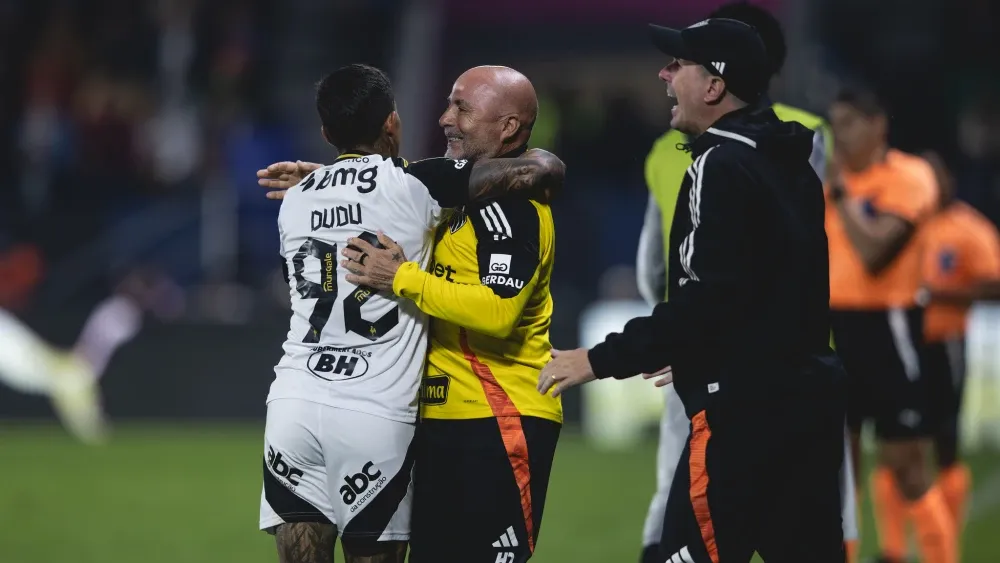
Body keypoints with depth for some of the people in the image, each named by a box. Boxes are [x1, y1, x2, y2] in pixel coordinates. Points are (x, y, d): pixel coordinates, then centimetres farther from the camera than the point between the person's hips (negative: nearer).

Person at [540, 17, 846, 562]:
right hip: (808, 398, 9)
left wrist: (602, 360, -17)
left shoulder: (722, 166, -13)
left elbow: (709, 298, -21)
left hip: (745, 414, -9)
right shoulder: (788, 165, 15)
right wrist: (692, 354, 32)